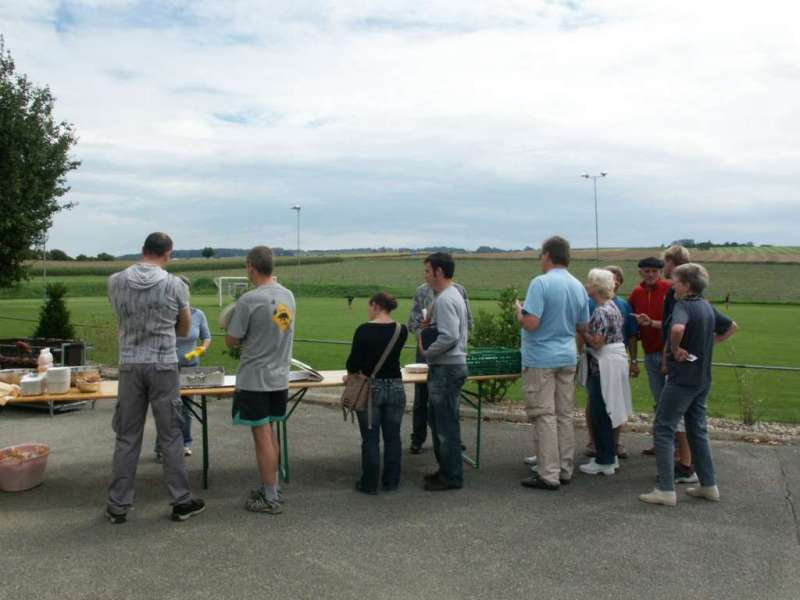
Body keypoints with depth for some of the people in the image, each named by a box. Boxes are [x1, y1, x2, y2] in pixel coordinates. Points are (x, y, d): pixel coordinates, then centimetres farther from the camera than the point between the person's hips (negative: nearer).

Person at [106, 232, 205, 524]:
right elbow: (184, 329, 6)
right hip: (163, 366, -2)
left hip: (130, 365, 2)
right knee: (171, 436, 6)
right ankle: (181, 502, 14)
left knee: (127, 437, 10)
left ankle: (118, 506, 17)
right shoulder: (175, 285, -7)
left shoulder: (116, 281, 0)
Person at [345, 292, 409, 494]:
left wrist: (355, 371, 12)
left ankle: (370, 484, 14)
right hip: (395, 387, 4)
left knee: (370, 438, 6)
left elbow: (353, 364, -8)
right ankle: (391, 481, 22)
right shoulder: (401, 330, 0)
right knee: (392, 437, 12)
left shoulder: (364, 330, -12)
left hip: (371, 388, -3)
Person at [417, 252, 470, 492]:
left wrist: (427, 353, -13)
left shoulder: (444, 300, -18)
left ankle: (452, 477, 9)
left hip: (446, 368, -11)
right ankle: (446, 470, 29)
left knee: (446, 426, -1)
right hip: (449, 366, 11)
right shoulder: (455, 295, 14)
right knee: (438, 421, 19)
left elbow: (449, 337, -26)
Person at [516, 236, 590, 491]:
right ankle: (565, 470, 20)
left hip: (541, 358, -7)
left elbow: (531, 323, -22)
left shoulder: (541, 283, -15)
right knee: (565, 416, 12)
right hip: (568, 357, 7)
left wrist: (519, 311, -3)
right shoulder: (578, 287, 7)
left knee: (544, 416, -2)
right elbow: (583, 326, 13)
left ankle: (549, 475, 1)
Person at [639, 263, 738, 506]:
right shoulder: (707, 307, 9)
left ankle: (666, 490, -5)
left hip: (682, 378, -8)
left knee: (664, 430, -3)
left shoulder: (683, 306, -16)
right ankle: (708, 485, 22)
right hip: (703, 379, 9)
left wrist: (675, 350, -21)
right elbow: (732, 327, 25)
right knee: (698, 430, 17)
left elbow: (678, 328, -38)